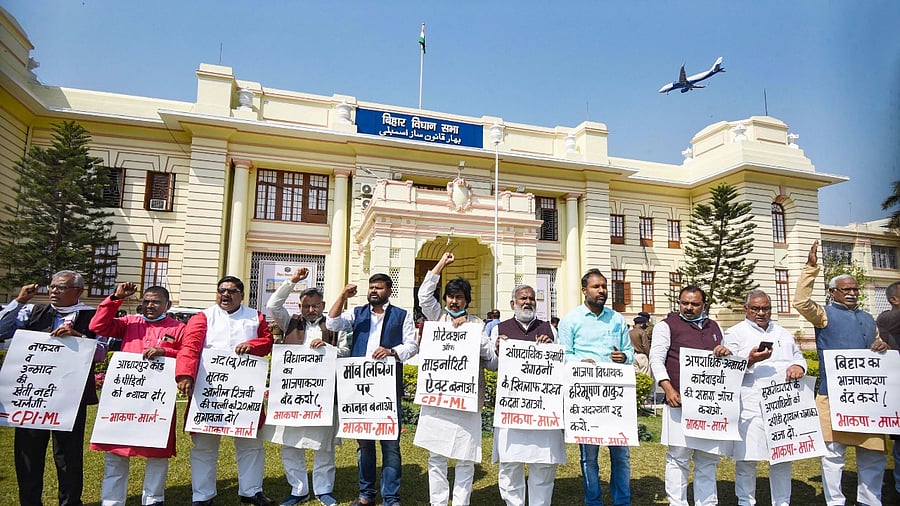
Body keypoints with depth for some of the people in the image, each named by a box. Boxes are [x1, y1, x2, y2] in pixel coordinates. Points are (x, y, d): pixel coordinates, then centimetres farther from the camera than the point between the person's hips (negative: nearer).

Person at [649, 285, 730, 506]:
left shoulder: (714, 327, 19)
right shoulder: (667, 325, 3)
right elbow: (656, 359, -4)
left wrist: (727, 353, 1)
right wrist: (668, 389, -17)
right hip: (681, 400, -5)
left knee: (708, 457, 12)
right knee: (678, 457, -2)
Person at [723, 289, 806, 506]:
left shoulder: (784, 333, 20)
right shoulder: (735, 333, 3)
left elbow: (799, 357, 22)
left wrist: (798, 366, -1)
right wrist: (750, 361, -21)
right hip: (750, 406, -5)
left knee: (782, 458, 11)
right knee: (746, 459, -2)